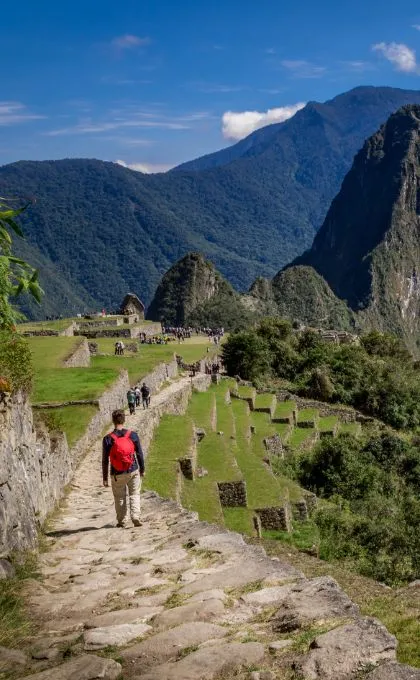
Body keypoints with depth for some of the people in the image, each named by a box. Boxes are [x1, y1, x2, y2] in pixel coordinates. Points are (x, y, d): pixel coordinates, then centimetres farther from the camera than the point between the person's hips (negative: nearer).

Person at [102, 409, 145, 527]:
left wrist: (105, 478, 2)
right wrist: (142, 470, 14)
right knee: (134, 495, 13)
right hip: (133, 471, 0)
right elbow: (140, 454, 1)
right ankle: (135, 517, -3)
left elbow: (105, 460, -6)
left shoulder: (108, 439, -9)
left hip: (117, 475, 0)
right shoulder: (133, 435, -6)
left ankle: (121, 521, 22)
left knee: (119, 497, 15)